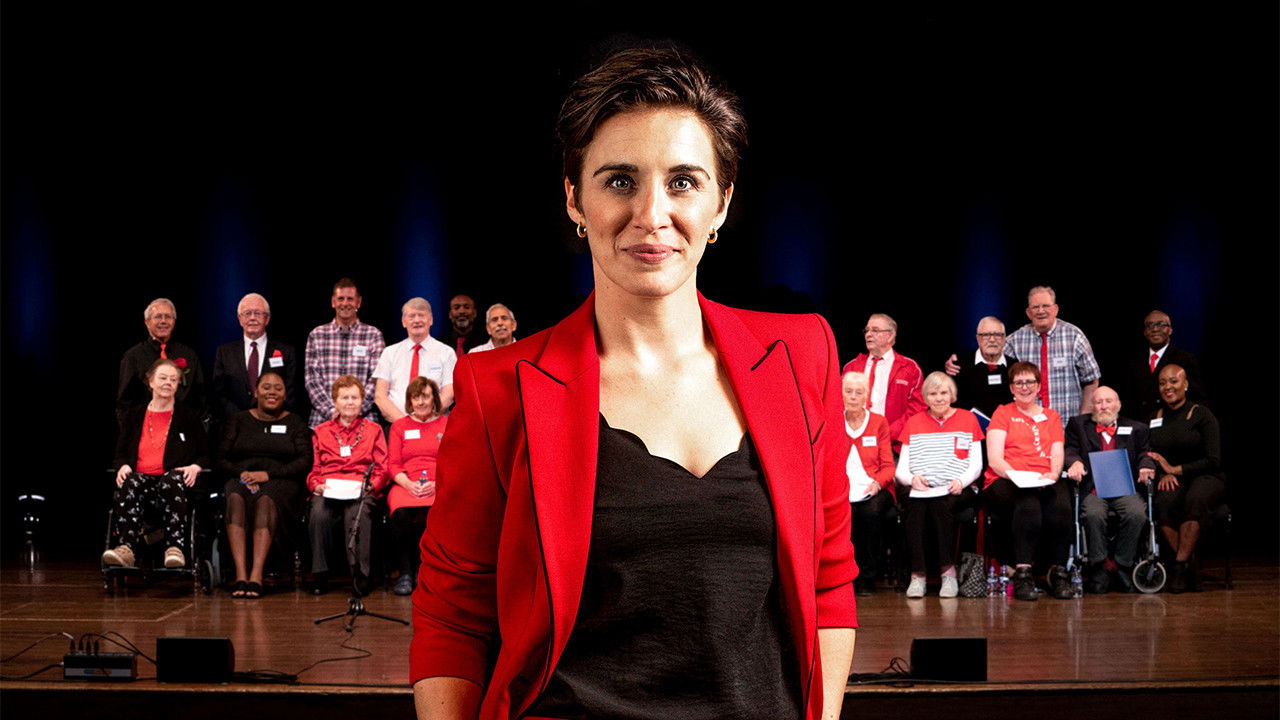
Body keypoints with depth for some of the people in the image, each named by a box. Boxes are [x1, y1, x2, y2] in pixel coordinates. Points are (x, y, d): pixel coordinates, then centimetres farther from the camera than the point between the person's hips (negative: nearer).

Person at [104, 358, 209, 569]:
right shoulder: (134, 417, 23)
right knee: (129, 485, -37)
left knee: (171, 481, -41)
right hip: (142, 476, 2)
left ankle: (175, 549, -51)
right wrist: (123, 466, -3)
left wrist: (195, 467, -7)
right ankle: (126, 548, -52)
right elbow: (120, 453, 22)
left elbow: (205, 454, 17)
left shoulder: (189, 417, 19)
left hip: (173, 478, -2)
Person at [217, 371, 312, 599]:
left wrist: (268, 474, -11)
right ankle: (240, 574, -45)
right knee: (235, 499, -35)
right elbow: (221, 459, 11)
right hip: (241, 478, 1)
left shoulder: (295, 423, 15)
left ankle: (256, 575, -49)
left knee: (265, 501, -37)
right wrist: (241, 473, -10)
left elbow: (305, 461, 1)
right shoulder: (238, 420, 20)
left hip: (280, 483, -1)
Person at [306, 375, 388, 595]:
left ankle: (360, 573, -37)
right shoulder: (321, 432, 24)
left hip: (360, 490, -1)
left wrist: (371, 485, -7)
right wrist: (316, 485, -5)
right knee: (319, 514, -35)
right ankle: (320, 574, -27)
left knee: (357, 513, -38)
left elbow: (382, 469, 13)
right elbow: (313, 468, 18)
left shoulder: (373, 430, 21)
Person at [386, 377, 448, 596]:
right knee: (401, 513, -36)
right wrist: (408, 484, -10)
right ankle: (406, 572, -22)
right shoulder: (399, 426, 22)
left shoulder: (447, 425, 18)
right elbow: (392, 464, 11)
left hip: (439, 487, -1)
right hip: (406, 486, 1)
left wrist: (437, 484, -11)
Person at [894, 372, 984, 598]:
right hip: (919, 490, 1)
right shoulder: (913, 423, 18)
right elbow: (901, 469, 12)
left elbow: (976, 464, 8)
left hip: (953, 490, -1)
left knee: (941, 505, -36)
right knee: (915, 507, -34)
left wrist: (960, 481, -12)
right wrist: (912, 479, -12)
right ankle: (917, 574, -34)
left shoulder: (967, 419, 15)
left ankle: (949, 571, -29)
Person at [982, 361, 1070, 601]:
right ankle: (1022, 573, -35)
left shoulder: (1051, 417, 26)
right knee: (1028, 504, -38)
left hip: (1045, 482, 2)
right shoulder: (1003, 413, 16)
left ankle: (1058, 572, -22)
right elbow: (994, 458, 4)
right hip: (1005, 482, -2)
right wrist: (1014, 474, -16)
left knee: (1061, 507, -33)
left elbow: (1057, 455, 12)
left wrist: (1052, 475, -11)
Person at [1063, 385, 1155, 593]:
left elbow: (1146, 454, 14)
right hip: (1093, 490, -1)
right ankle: (1098, 570, -21)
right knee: (1093, 514, -34)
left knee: (1136, 513, -31)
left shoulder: (1136, 429, 22)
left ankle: (1123, 568, -17)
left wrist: (1146, 467, -10)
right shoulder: (1078, 425, 19)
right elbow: (1069, 450, 7)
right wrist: (1075, 462, -17)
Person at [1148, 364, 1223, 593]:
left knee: (1195, 499, -38)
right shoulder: (1155, 418, 12)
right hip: (1170, 481, 3)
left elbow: (1213, 461, -7)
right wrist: (1162, 474, -9)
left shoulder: (1201, 415, -1)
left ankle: (1180, 566, -37)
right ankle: (1188, 569, -31)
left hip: (1205, 478, -3)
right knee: (1163, 503, -33)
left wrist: (1175, 469, -9)